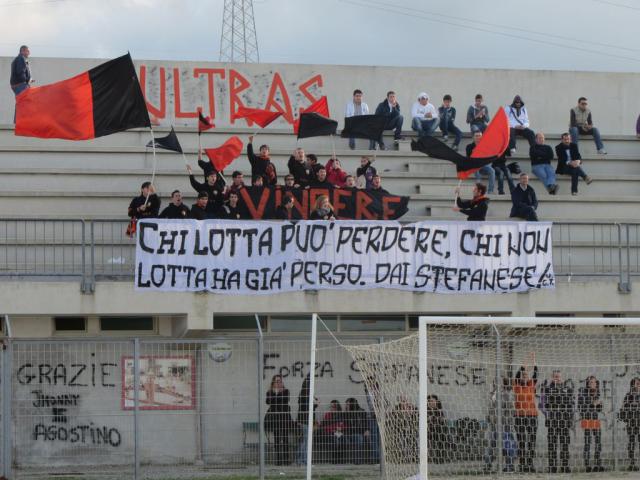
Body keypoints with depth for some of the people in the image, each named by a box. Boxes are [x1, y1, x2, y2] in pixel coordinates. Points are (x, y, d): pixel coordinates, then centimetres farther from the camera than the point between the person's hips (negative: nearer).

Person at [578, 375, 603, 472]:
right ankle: (587, 466, -3)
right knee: (587, 443, -7)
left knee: (598, 443, 3)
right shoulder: (582, 392, -8)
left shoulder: (596, 393, 10)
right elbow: (580, 408, -14)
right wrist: (593, 404, -20)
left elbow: (599, 409, 14)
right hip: (586, 420, -6)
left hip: (596, 421, 6)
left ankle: (597, 465, 8)